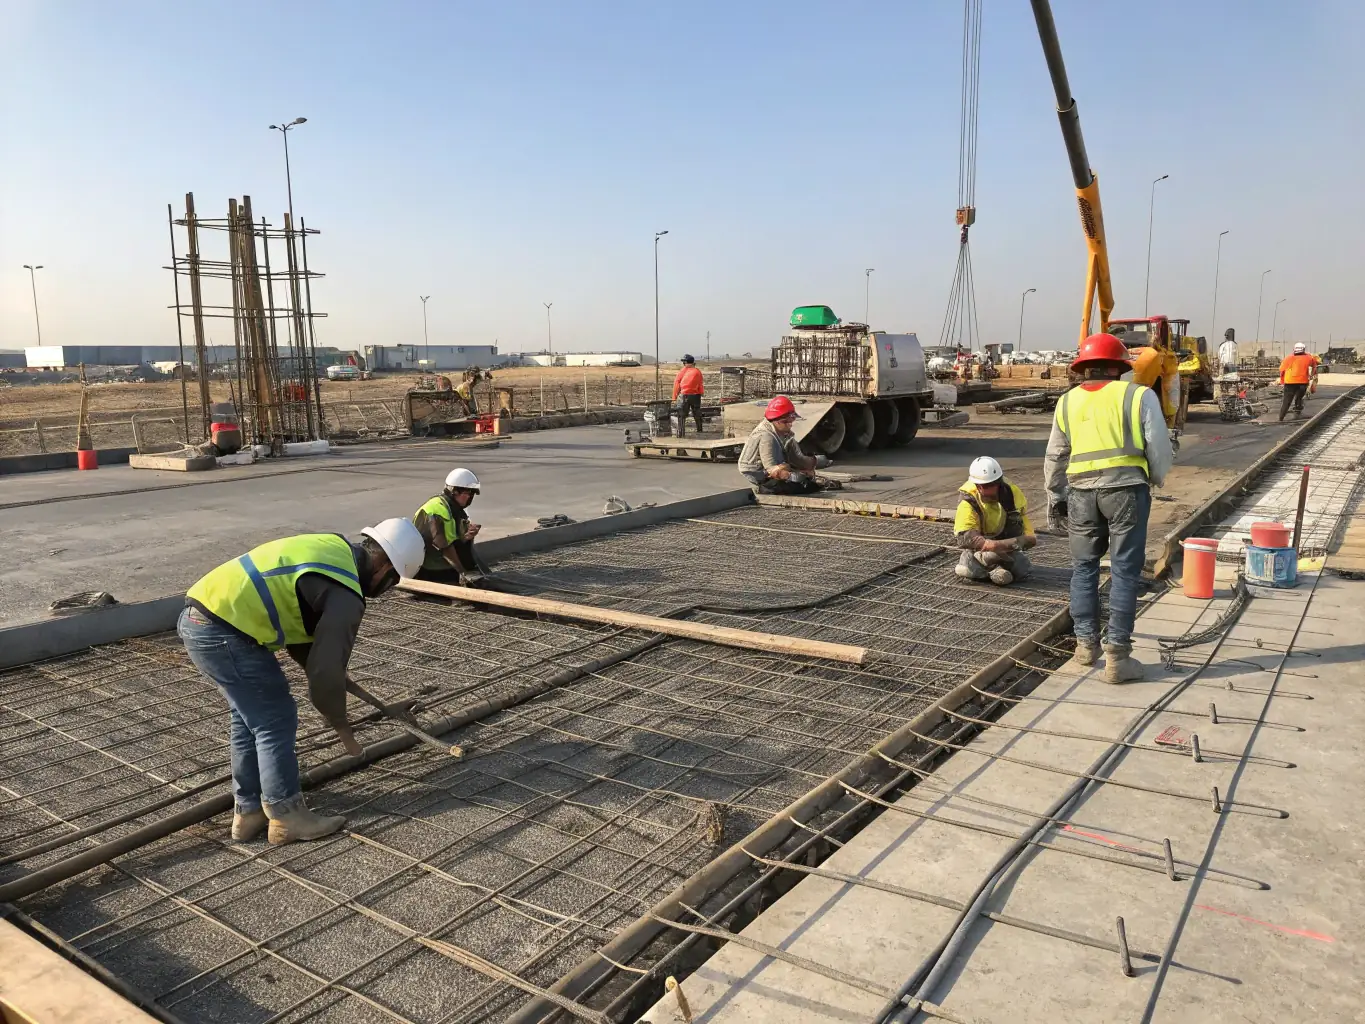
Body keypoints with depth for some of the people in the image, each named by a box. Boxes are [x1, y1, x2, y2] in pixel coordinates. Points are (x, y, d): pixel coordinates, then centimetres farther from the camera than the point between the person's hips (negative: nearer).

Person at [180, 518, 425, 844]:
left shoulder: (334, 547, 13)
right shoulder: (345, 596, -15)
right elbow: (326, 671, -13)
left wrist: (322, 676, 23)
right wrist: (342, 726, 3)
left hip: (198, 615, 10)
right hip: (223, 629, -10)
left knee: (249, 718, 19)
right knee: (276, 719, 3)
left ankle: (249, 813, 29)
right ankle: (286, 817, 14)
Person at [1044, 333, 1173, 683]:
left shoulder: (1067, 401, 12)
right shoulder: (1138, 395, 2)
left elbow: (1055, 458, 15)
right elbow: (1160, 448, 0)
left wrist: (1055, 498, 25)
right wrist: (1156, 479, 20)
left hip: (1081, 492, 3)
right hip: (1127, 487, -2)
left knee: (1083, 568, 16)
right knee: (1124, 572, 2)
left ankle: (1086, 642, 20)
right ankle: (1116, 655, 4)